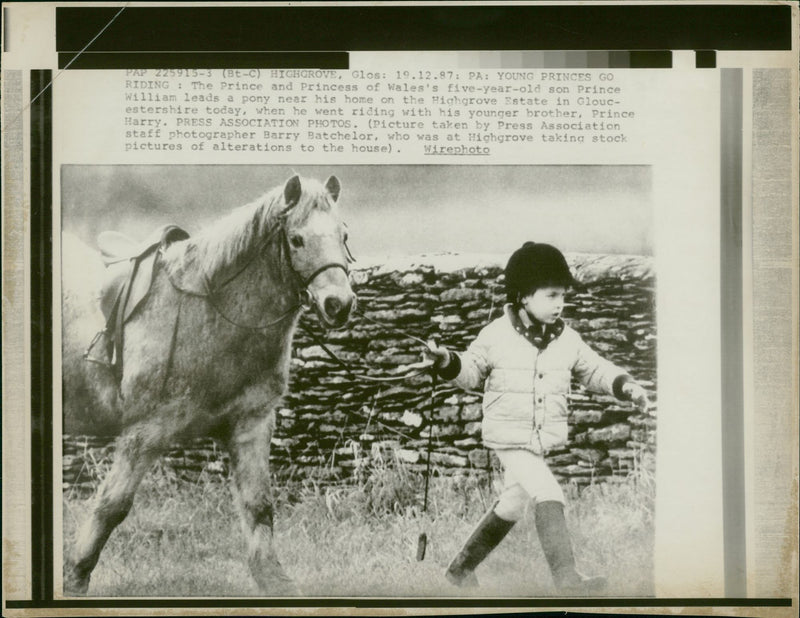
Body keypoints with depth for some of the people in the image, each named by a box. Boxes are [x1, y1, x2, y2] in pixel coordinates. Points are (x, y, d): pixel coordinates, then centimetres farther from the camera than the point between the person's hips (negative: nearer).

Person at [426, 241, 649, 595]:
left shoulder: (567, 340, 0)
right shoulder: (496, 336, -9)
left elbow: (595, 370, 12)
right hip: (508, 438, -6)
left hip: (544, 442, 6)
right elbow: (472, 371, 3)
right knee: (549, 495, -22)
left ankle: (461, 568, 36)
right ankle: (566, 578, -20)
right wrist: (447, 362, -17)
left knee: (511, 507, 17)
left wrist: (625, 385, -4)